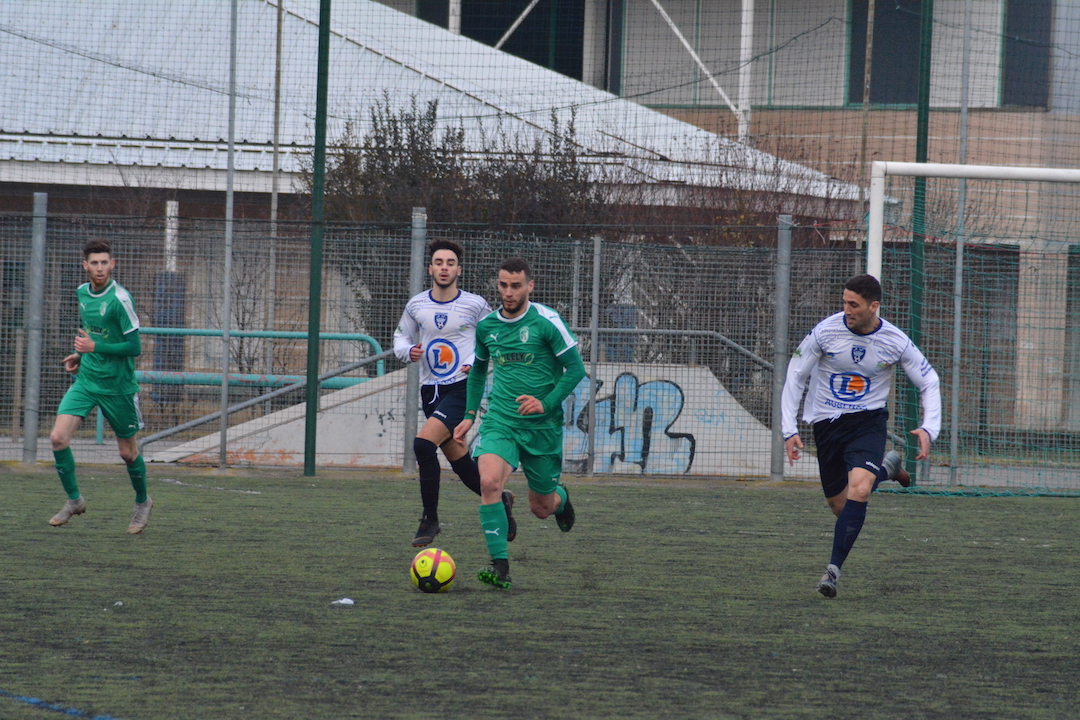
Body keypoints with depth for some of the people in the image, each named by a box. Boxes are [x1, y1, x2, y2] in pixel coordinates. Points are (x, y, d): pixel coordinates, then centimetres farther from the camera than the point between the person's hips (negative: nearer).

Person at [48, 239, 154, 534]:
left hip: (117, 385, -5)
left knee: (128, 451, 8)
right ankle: (74, 499, 5)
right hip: (86, 380, 5)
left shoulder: (119, 299, -17)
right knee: (58, 437, -12)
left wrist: (94, 347, -23)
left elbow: (134, 347, -17)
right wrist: (79, 354, 9)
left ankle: (142, 502, 34)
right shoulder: (82, 293, 5)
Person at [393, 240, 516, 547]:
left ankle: (429, 519, -12)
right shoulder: (416, 305, 4)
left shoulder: (475, 305, -5)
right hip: (430, 391, 5)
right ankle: (499, 501, 38)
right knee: (459, 460, 11)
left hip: (462, 388, -5)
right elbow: (400, 338, 16)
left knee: (424, 443, -24)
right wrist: (409, 352, -7)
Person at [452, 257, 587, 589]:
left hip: (542, 426, -2)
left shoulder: (546, 322, -9)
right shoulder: (486, 325, 6)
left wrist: (546, 403, -19)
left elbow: (575, 368, -7)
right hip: (500, 422, 2)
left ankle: (560, 498, 49)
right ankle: (500, 566, -22)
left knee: (541, 508, 9)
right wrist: (470, 415, 17)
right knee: (489, 481, -26)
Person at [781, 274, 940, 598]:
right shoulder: (826, 331, -13)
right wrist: (789, 429, -8)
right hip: (826, 422, 2)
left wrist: (929, 429, -15)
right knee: (839, 505, 8)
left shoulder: (896, 342, -12)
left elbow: (929, 382, 0)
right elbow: (795, 376, -2)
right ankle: (886, 468, 39)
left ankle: (834, 568, -22)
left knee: (858, 488, -27)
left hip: (869, 420, -2)